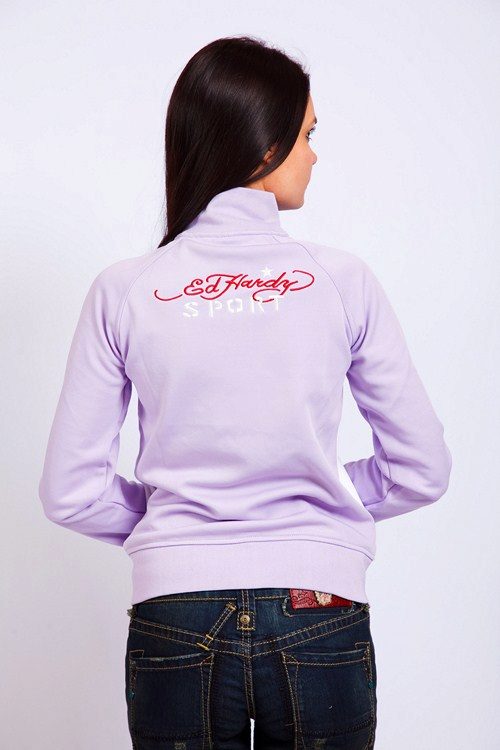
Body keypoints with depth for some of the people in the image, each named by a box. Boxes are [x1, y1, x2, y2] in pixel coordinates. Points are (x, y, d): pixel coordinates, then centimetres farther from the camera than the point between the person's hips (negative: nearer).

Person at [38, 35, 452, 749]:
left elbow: (69, 492, -3)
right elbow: (422, 471, 0)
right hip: (321, 627, 0)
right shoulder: (343, 280, -6)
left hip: (176, 634, 1)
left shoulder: (123, 291, -5)